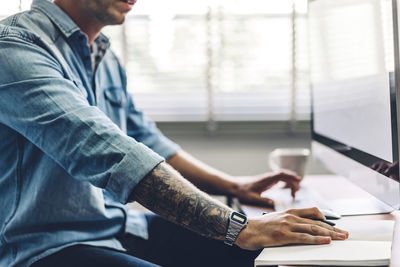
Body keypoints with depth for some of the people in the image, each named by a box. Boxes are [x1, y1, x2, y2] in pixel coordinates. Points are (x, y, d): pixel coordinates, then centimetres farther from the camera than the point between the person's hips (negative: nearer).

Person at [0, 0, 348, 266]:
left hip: (121, 227, 9)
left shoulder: (106, 60, 14)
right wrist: (240, 228, -33)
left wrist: (233, 187, 15)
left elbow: (147, 141, 24)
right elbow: (105, 153, -29)